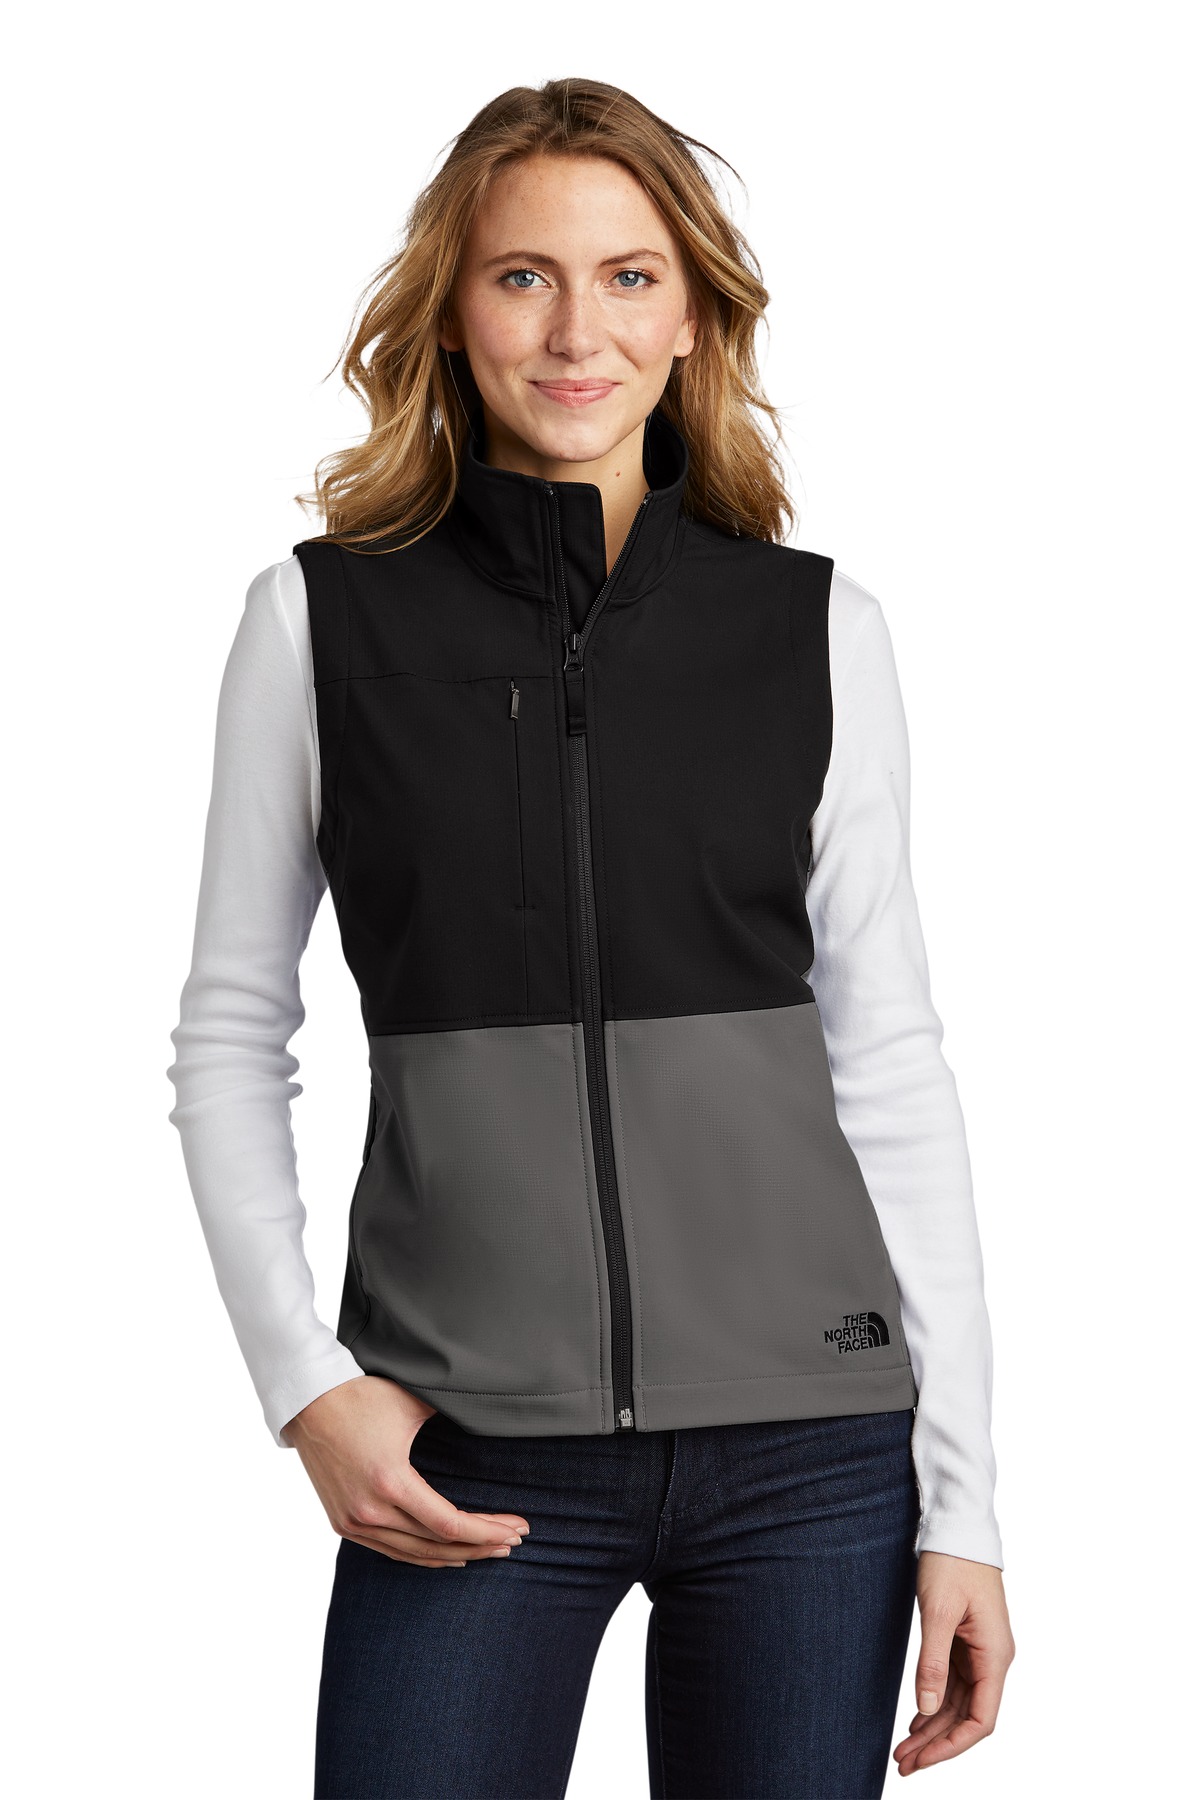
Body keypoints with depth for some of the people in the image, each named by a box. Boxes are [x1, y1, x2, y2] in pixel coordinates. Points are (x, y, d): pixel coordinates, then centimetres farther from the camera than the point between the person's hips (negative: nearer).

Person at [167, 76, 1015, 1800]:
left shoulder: (818, 629, 3)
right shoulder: (323, 618, 2)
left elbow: (889, 1058, 5)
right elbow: (229, 1038, 7)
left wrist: (964, 1497, 2)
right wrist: (305, 1382, -5)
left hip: (808, 1443, 1)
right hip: (470, 1459, -1)